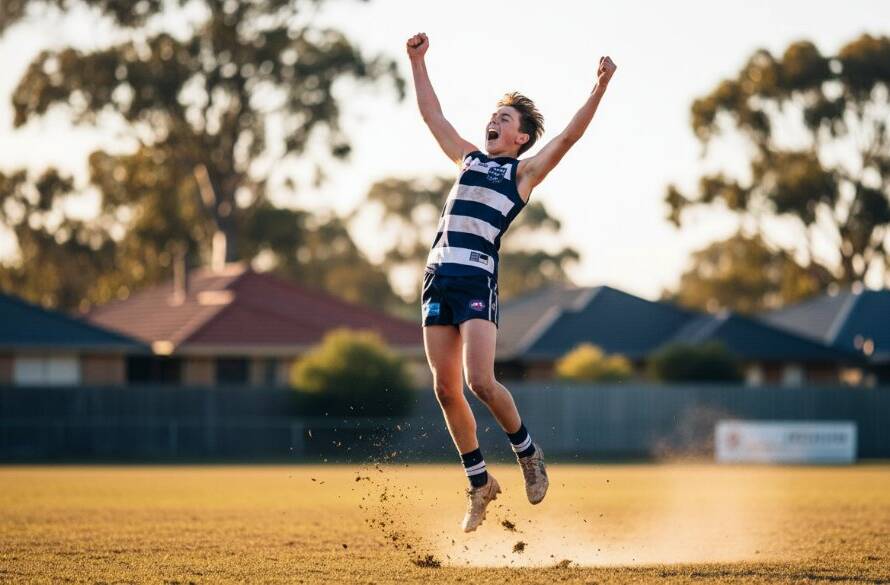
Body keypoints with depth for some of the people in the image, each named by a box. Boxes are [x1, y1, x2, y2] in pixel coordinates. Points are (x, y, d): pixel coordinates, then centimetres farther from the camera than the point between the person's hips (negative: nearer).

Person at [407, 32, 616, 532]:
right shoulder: (469, 158, 22)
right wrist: (418, 61, 29)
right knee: (446, 388, 2)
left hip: (478, 281, -6)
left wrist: (600, 88, -12)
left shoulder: (524, 171, 8)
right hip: (439, 278, 6)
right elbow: (432, 114, 30)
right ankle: (480, 483, 14)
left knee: (480, 382, -19)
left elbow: (569, 136, -3)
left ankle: (528, 452, 6)